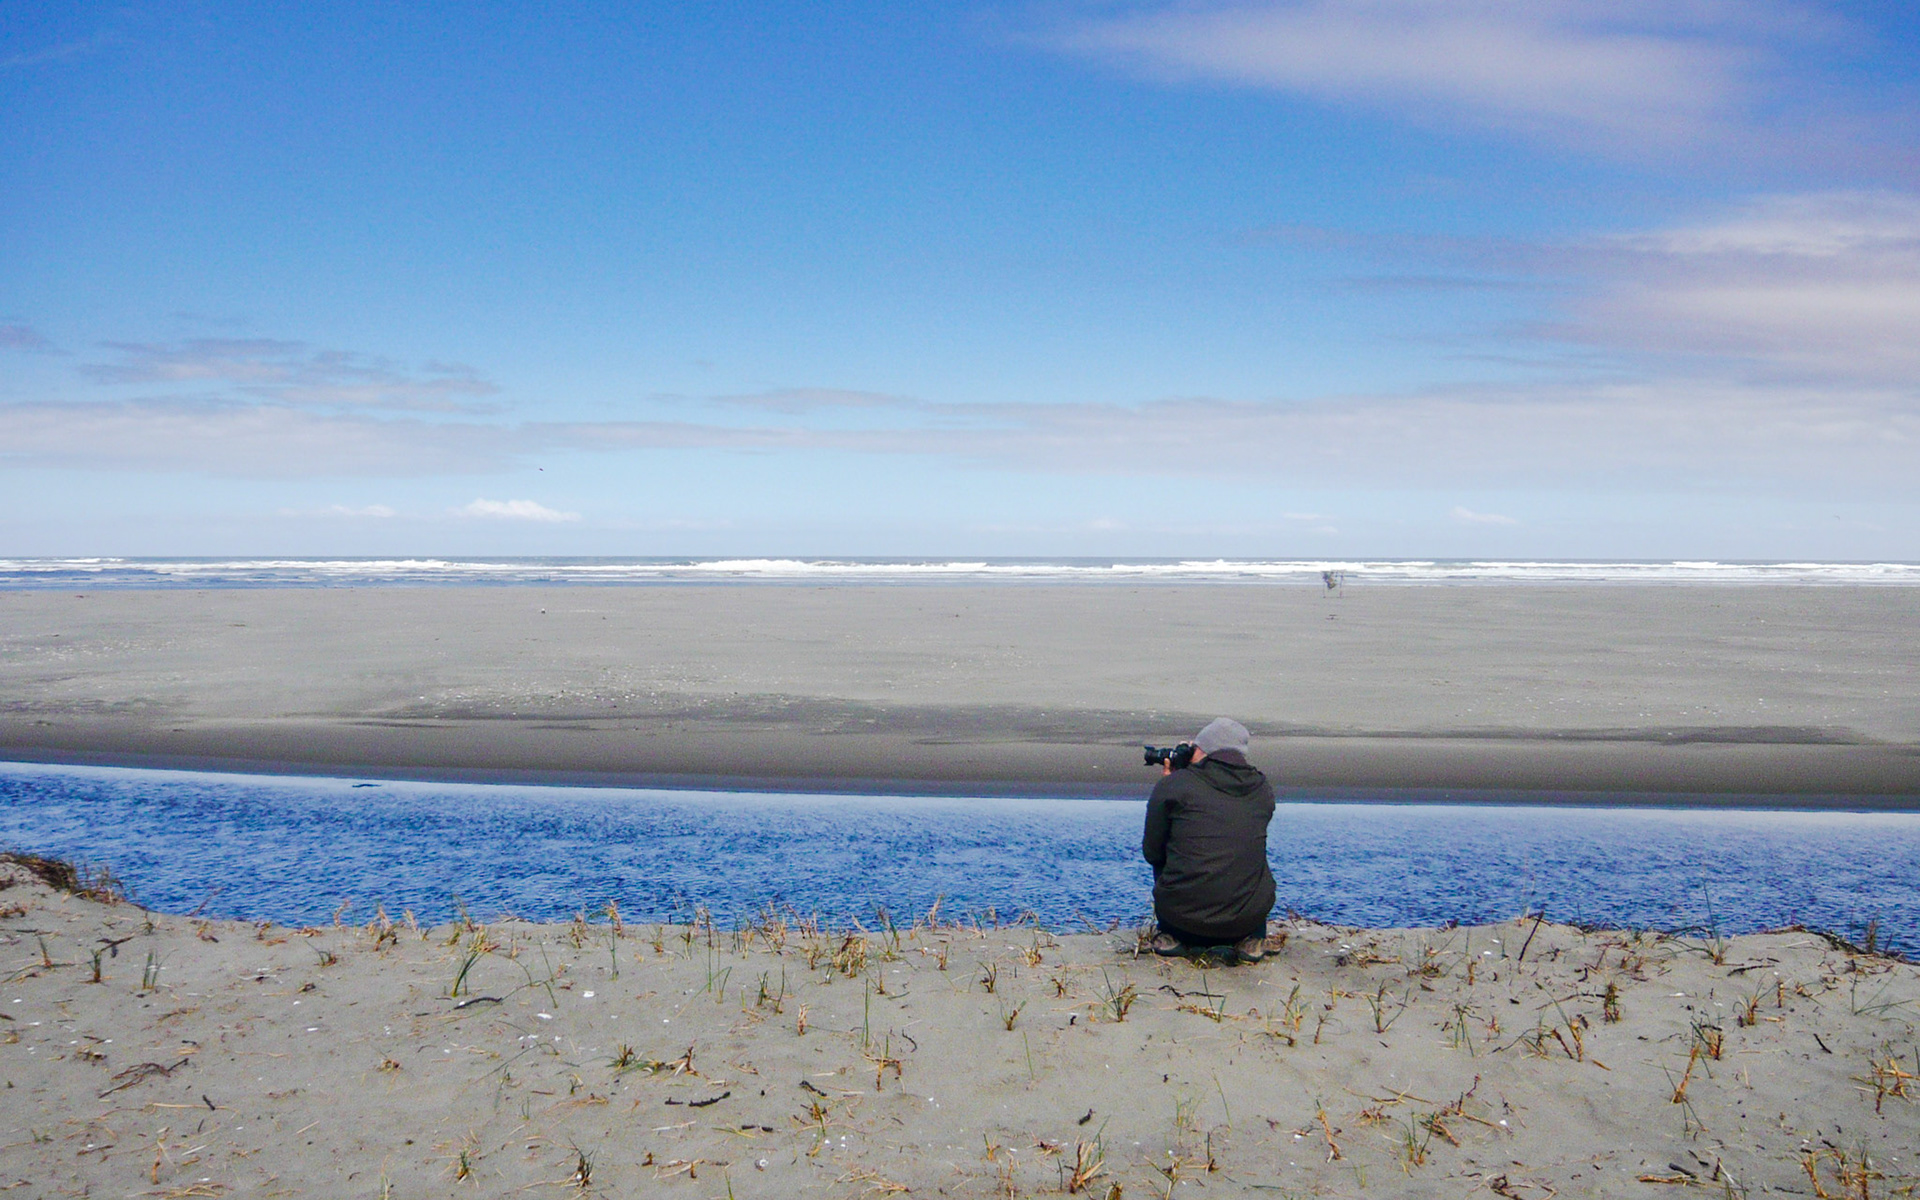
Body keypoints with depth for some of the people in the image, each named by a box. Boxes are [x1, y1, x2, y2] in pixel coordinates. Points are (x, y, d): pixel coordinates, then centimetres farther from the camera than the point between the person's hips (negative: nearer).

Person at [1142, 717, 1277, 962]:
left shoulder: (1173, 785, -3)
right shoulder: (1263, 789, 8)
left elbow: (1152, 853, 8)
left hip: (1181, 917, -2)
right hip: (1249, 919, 2)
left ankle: (1173, 937, 19)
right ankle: (1252, 939, 18)